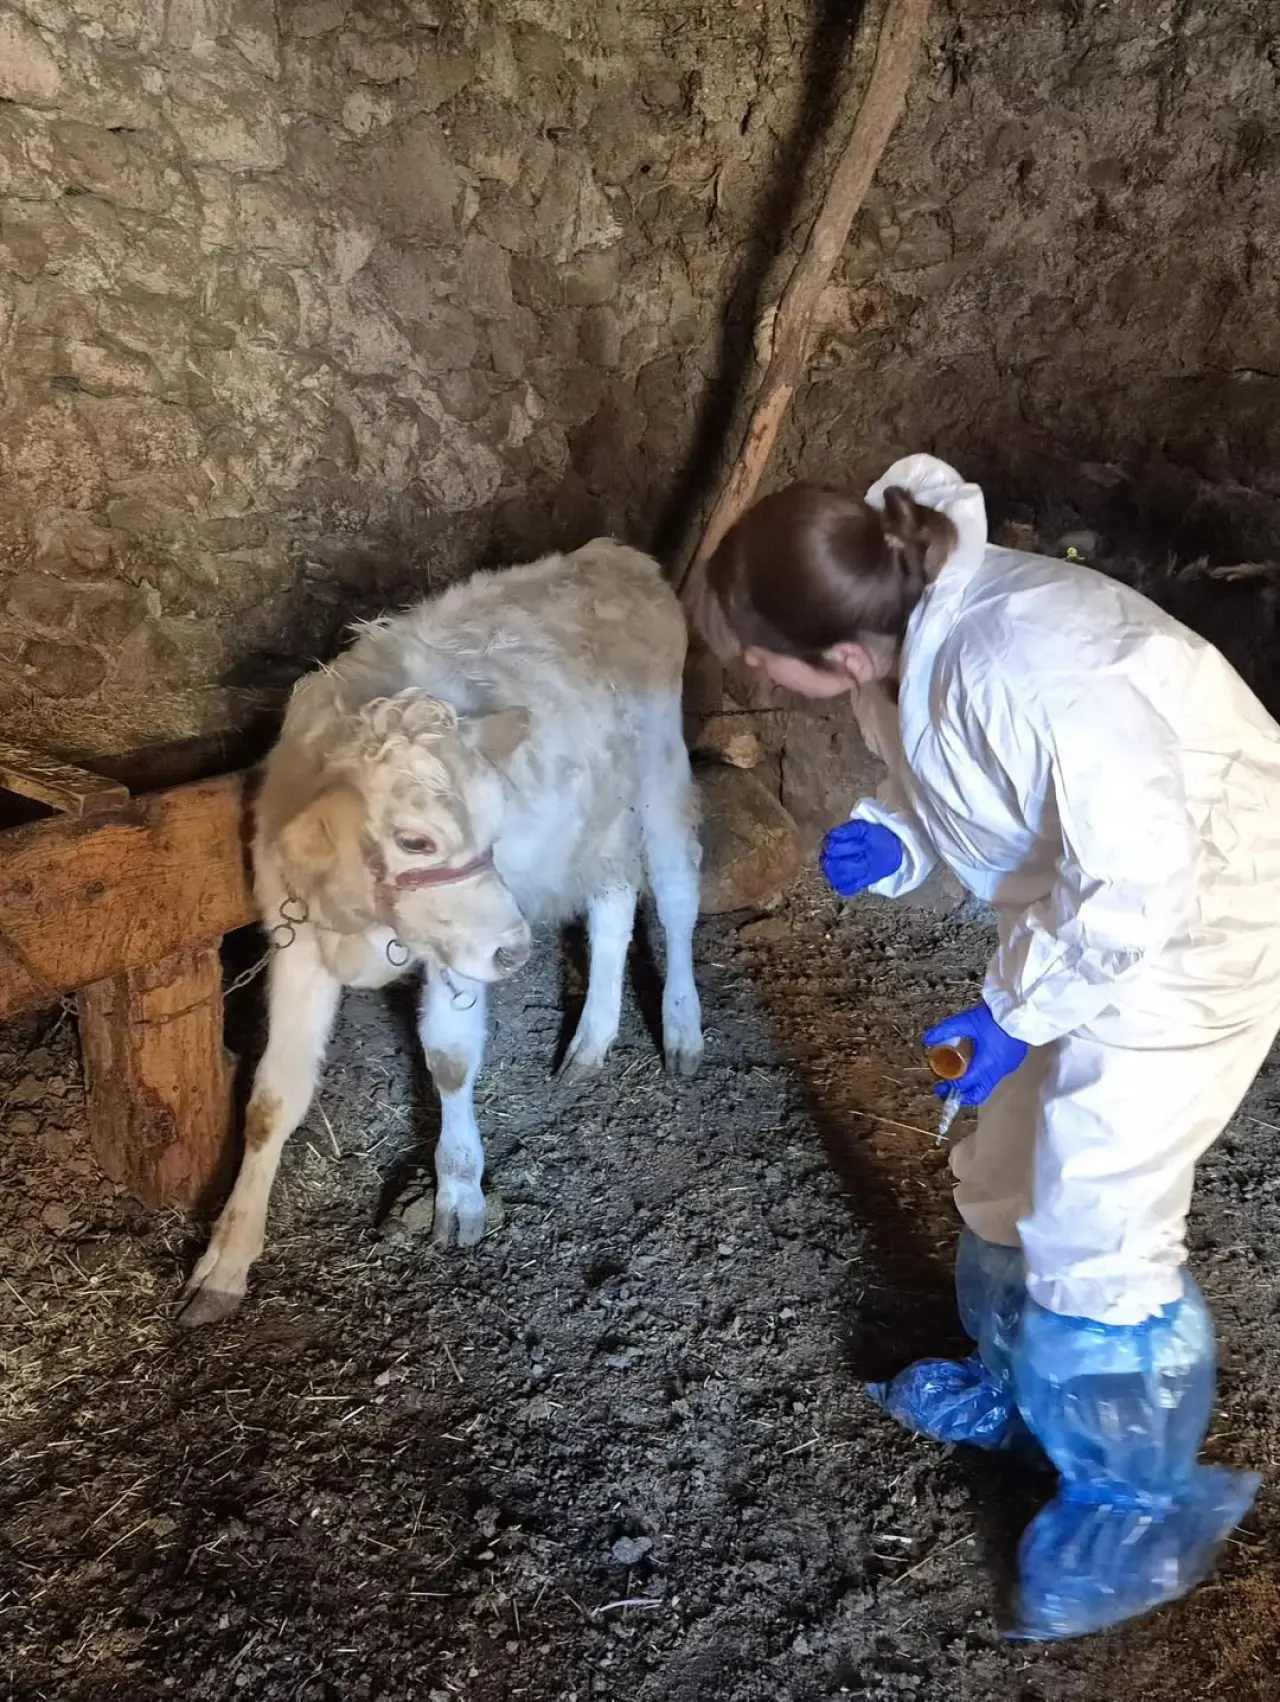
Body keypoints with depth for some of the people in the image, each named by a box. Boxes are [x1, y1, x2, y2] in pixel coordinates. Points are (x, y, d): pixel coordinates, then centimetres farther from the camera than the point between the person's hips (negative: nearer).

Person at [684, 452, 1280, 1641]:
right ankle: (1021, 1388, 45)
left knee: (1094, 1230, -1)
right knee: (1006, 1170, 19)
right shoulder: (911, 620, -9)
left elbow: (1140, 877, -30)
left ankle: (1139, 1511, 24)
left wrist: (1014, 1015, -19)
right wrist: (888, 841, -15)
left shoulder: (1028, 675, -37)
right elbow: (958, 795, 6)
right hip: (1088, 911, 9)